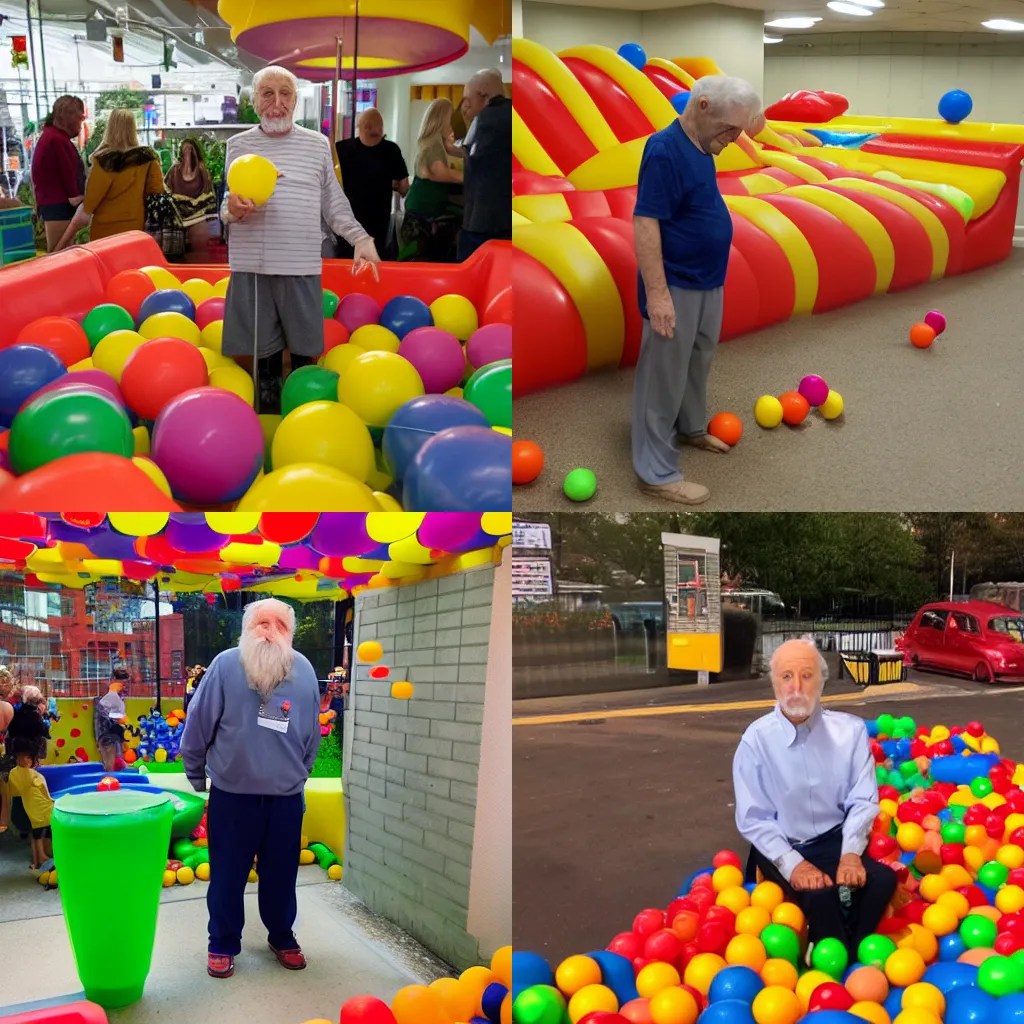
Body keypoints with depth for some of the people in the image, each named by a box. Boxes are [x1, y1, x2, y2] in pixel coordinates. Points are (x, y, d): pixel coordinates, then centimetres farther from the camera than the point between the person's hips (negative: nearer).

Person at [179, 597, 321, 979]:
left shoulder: (304, 671, -4)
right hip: (231, 795, -2)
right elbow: (197, 726, -3)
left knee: (281, 875, 15)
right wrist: (195, 775, 6)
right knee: (227, 875, 10)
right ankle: (223, 944, 29)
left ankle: (283, 938, 34)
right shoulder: (225, 665, -13)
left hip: (285, 797, 2)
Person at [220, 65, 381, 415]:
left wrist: (360, 238, 0)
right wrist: (232, 210, -15)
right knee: (262, 356, 3)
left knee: (304, 356, 5)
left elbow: (333, 203, 13)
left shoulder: (317, 144, 9)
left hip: (302, 266, 0)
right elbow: (227, 206, 9)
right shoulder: (239, 144, 8)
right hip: (252, 266, 0)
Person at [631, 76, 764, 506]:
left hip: (707, 281, 10)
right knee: (664, 376, -2)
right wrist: (656, 294, -28)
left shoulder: (702, 149, 7)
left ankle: (692, 427, 46)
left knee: (698, 361, 25)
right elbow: (645, 223, -26)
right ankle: (656, 473, 5)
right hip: (676, 287, -10)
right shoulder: (664, 150, -23)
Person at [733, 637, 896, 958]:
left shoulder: (851, 730, -3)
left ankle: (851, 957, -2)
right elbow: (753, 819, -9)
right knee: (819, 894, -31)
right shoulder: (756, 740, -10)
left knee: (883, 878, -25)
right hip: (781, 847, -3)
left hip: (836, 839, 3)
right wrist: (792, 864, -22)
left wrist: (851, 853, -20)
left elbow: (863, 801, -4)